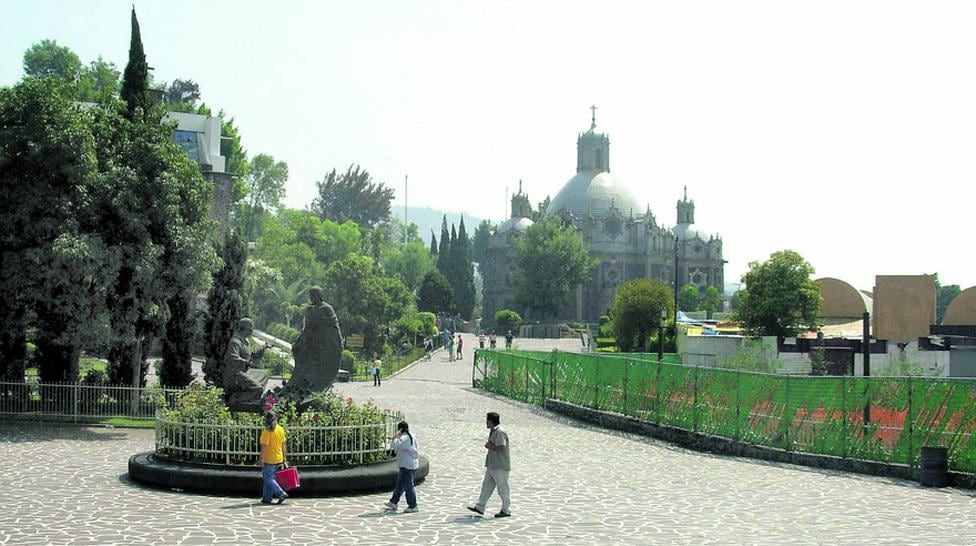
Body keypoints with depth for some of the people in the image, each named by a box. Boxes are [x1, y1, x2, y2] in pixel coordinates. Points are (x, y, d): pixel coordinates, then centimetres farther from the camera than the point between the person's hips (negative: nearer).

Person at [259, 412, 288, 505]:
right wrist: (284, 457, 15)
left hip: (269, 460, -7)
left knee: (269, 479, 0)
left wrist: (261, 459, -14)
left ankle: (282, 494, -12)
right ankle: (267, 498, 20)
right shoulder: (280, 429, 3)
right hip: (279, 459, 7)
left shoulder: (267, 431, -18)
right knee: (269, 478, 17)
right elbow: (283, 444, 9)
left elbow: (264, 447, -19)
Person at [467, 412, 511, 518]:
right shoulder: (493, 431, 15)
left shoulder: (500, 432, -18)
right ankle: (480, 507, 14)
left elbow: (501, 447, -26)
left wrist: (490, 446, -13)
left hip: (500, 466, -10)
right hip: (492, 465, 10)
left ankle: (506, 510, 8)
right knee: (486, 485, 10)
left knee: (503, 489, 0)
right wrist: (489, 445, 4)